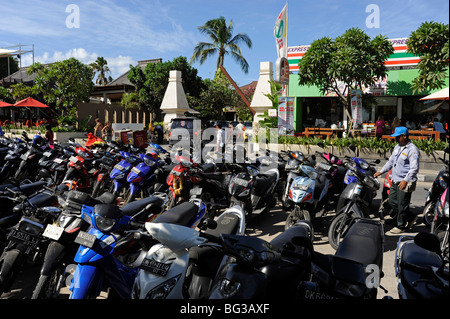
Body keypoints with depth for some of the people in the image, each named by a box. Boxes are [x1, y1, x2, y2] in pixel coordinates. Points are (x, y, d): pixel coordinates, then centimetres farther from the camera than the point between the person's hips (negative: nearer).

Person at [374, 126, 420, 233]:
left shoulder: (412, 149, -14)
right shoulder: (397, 147, 13)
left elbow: (414, 168, -20)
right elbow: (391, 161, 23)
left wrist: (405, 180, -27)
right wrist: (381, 171, 19)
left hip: (405, 183, -9)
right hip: (395, 181, 9)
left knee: (402, 205, 0)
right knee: (392, 201, 14)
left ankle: (401, 226, 15)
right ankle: (410, 218, 29)